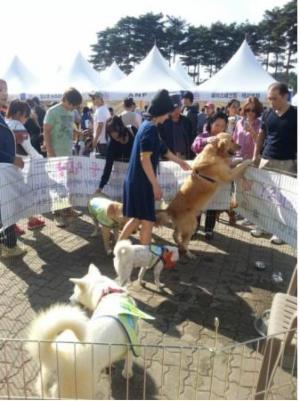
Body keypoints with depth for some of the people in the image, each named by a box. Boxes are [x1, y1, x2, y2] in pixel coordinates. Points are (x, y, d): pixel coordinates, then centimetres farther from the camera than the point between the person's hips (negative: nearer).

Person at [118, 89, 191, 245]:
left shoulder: (148, 125, 14)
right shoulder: (151, 128, -17)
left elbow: (163, 149, 27)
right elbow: (145, 159, -23)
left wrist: (180, 161, 38)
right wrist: (156, 185, -20)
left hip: (136, 180, 10)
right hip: (141, 182, -10)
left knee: (137, 218, 19)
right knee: (148, 220, 2)